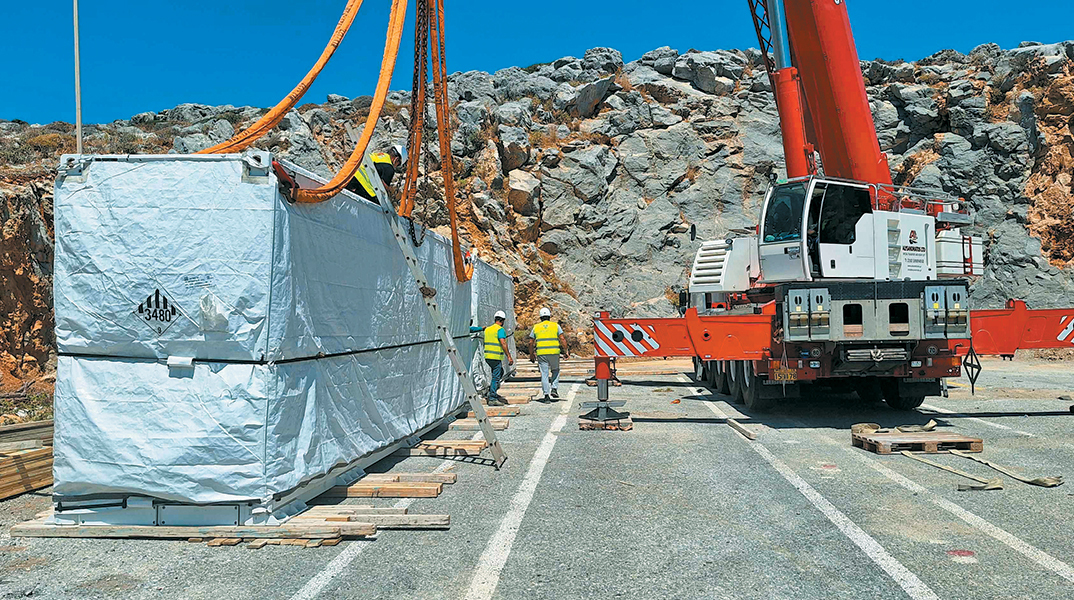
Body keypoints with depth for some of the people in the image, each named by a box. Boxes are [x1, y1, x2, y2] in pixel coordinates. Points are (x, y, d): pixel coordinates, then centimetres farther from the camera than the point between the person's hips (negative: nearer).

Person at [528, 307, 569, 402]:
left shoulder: (536, 327, 9)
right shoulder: (555, 325, 6)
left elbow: (531, 343, 9)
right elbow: (562, 339, -3)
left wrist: (531, 355, 18)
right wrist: (566, 351, 2)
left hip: (541, 353, 1)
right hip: (554, 352, 0)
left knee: (544, 374, 4)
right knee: (555, 370, 20)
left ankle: (546, 395, 1)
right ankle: (554, 389, 5)